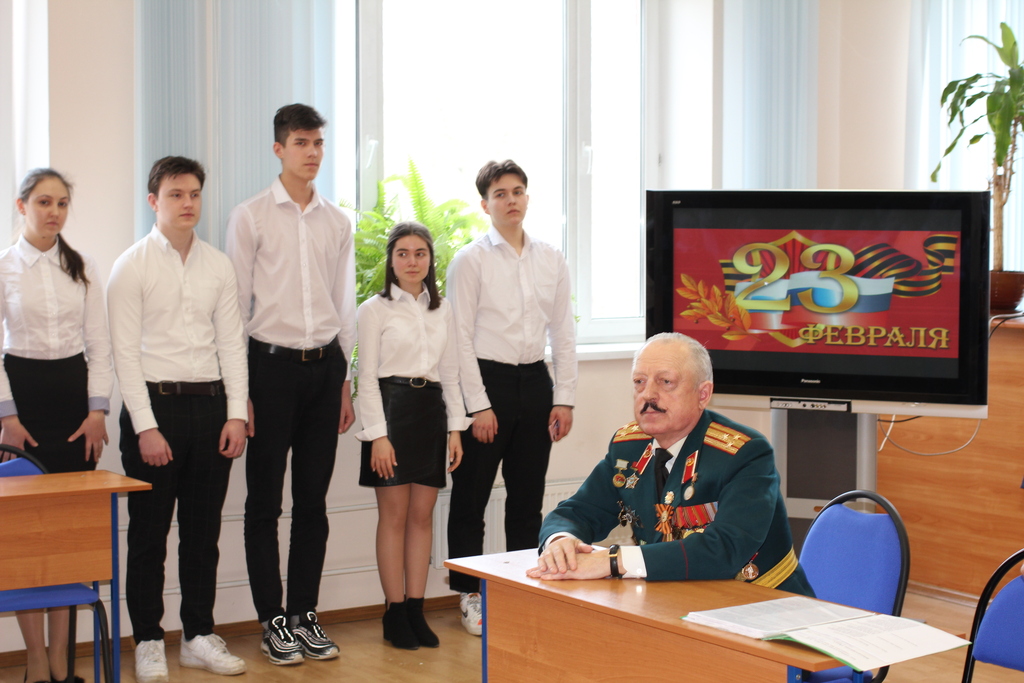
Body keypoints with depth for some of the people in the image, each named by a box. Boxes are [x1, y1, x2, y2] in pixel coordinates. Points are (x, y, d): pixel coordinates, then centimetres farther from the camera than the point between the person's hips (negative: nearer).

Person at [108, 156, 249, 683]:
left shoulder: (219, 265, 9)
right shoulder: (132, 265, -3)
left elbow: (231, 342, 9)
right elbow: (125, 352, -7)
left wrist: (236, 413, 0)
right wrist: (146, 427, -13)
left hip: (210, 405, 4)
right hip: (155, 402, -4)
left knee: (203, 531, 10)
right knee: (149, 533, 3)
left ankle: (199, 637, 20)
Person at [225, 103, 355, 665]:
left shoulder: (337, 222, 11)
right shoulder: (251, 217, -1)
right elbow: (236, 306, -2)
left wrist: (345, 381, 13)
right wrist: (239, 391, -5)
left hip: (325, 366, 4)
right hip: (272, 364, -4)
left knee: (314, 500, 8)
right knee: (265, 501, 2)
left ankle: (305, 614, 17)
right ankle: (273, 620, 12)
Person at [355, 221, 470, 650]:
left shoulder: (442, 309, 12)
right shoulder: (375, 309, -1)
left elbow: (450, 373, 14)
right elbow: (367, 377, -5)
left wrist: (455, 427, 7)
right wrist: (378, 434, -12)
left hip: (431, 411, 4)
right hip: (392, 407, -4)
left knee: (422, 516, 6)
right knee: (394, 516, -1)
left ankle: (415, 609, 12)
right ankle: (395, 613, 6)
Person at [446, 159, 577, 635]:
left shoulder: (551, 261, 8)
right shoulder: (470, 260, -5)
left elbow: (563, 333, 10)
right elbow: (461, 337, -8)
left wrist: (564, 398, 4)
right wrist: (479, 405, -12)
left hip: (534, 381, 4)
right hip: (487, 380, -4)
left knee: (527, 496, 12)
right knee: (471, 496, 1)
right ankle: (470, 595, 12)